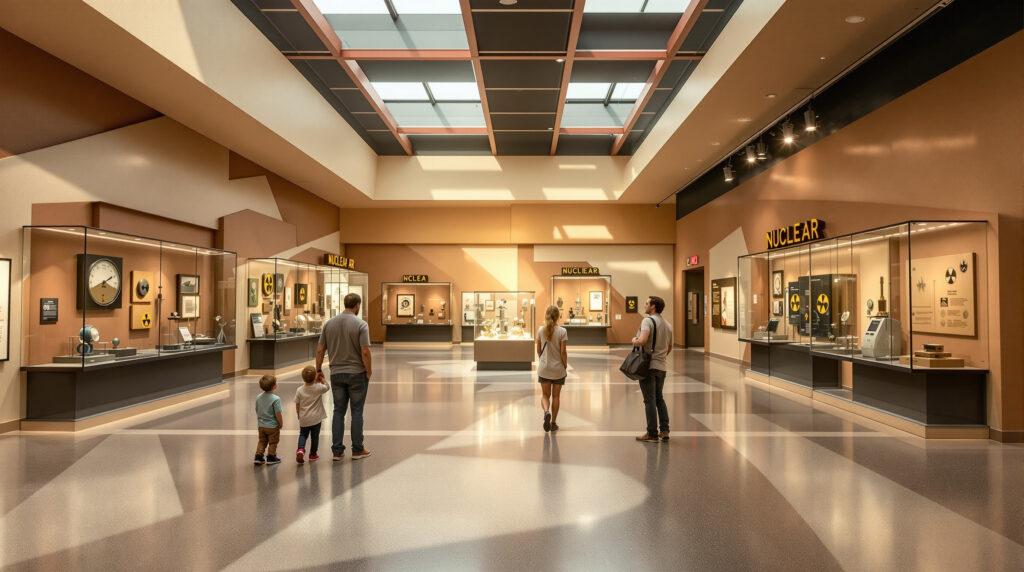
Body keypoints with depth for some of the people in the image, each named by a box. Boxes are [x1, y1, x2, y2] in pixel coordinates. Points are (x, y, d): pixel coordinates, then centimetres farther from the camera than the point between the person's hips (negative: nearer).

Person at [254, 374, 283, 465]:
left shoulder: (258, 397, -4)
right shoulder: (276, 399, -24)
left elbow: (257, 411, 5)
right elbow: (278, 414, -21)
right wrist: (281, 423, -5)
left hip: (261, 426, 5)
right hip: (273, 426, -5)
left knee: (262, 441, 22)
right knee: (273, 443, 13)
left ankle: (258, 456, 20)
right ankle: (271, 457, 21)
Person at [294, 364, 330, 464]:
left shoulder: (300, 390, -7)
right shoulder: (319, 388, -14)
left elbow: (297, 405, 1)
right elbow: (327, 387, 9)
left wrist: (299, 416, 14)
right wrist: (322, 379, 12)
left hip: (303, 419, 1)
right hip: (316, 418, -1)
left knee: (303, 435, 18)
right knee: (315, 436, 13)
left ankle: (300, 449, -6)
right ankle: (313, 454, 23)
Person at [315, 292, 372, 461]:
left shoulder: (329, 323, 3)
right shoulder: (361, 325, -12)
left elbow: (320, 350, 4)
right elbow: (365, 352, -17)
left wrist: (318, 370, 14)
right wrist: (369, 371, -4)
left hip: (336, 374, 4)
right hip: (356, 373, -4)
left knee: (338, 411, 10)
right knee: (357, 411, 5)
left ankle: (337, 450, 13)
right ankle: (357, 449, 12)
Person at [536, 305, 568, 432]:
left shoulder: (541, 330, -3)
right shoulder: (562, 331, -12)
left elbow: (538, 350, 4)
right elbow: (563, 352, -11)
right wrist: (565, 366, 2)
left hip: (543, 369, 2)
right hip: (558, 369, -2)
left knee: (545, 395, 13)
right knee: (555, 396, 12)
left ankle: (546, 411, -16)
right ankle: (553, 423, 18)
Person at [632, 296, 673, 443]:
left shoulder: (648, 321, -14)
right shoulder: (668, 325, 11)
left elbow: (642, 340, -28)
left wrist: (634, 341, -8)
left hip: (648, 365, -7)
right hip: (662, 366, 7)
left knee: (650, 400, -1)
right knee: (659, 398, 19)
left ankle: (652, 434, 5)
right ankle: (664, 430, 19)